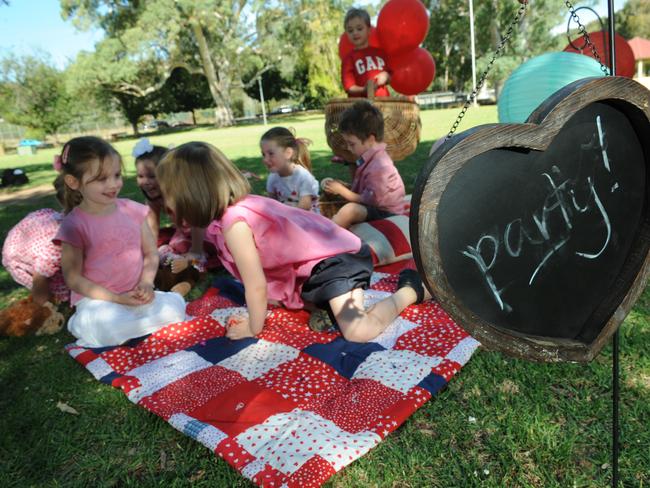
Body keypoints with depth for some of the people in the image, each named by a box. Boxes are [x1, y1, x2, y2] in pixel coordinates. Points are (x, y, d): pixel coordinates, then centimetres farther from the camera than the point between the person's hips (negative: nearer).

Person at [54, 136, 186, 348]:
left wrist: (146, 283, -11)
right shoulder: (74, 225, -10)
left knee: (175, 305, -20)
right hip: (97, 300, -4)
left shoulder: (132, 210, 1)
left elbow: (151, 253, 7)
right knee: (107, 328, -36)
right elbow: (73, 278, -8)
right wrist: (117, 298, -15)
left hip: (135, 296, 5)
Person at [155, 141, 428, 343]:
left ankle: (411, 290, 2)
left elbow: (256, 286, -20)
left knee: (358, 332, -22)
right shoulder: (239, 205, 0)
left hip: (335, 257, -10)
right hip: (319, 256, 10)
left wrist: (254, 328, -5)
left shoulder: (235, 223, -26)